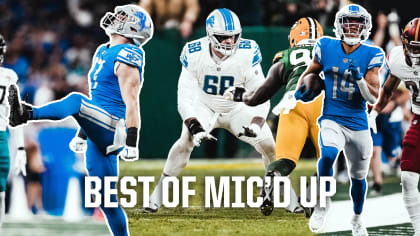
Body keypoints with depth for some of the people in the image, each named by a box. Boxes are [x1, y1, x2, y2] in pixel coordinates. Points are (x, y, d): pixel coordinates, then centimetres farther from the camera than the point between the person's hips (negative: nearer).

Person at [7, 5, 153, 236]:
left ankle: (27, 114, -52)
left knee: (76, 100, -33)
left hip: (113, 128, -10)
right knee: (106, 199, 9)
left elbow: (131, 103, -16)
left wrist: (131, 143, -22)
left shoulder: (126, 57, -9)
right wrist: (82, 133, 33)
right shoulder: (104, 52, 21)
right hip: (98, 138, 10)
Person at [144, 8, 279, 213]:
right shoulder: (194, 55, -25)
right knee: (186, 141, -26)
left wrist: (255, 125, -40)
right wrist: (194, 127, -37)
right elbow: (185, 98, -23)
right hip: (204, 107, -1)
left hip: (238, 109, 1)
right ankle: (157, 195, -16)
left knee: (269, 145, -13)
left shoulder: (247, 54, -26)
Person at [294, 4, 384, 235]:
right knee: (328, 155, -32)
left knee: (358, 176, 15)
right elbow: (311, 72, 17)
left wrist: (359, 78, -23)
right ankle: (323, 203, -8)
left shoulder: (371, 55, -4)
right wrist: (302, 89, -1)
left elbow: (373, 98, -8)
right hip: (332, 119, -1)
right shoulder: (327, 47, -1)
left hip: (358, 124, 1)